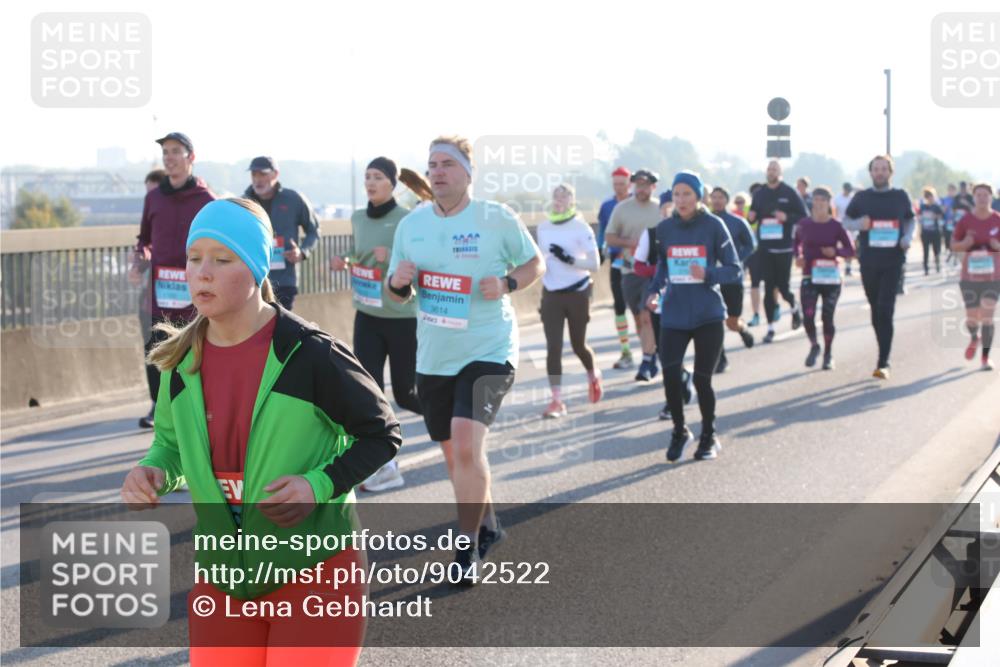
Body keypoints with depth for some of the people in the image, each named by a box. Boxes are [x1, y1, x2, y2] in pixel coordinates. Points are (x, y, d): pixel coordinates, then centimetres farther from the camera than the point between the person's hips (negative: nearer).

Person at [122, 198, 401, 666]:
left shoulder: (310, 355, -16)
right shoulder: (183, 360, -2)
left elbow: (382, 434, -5)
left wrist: (319, 485, -20)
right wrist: (155, 472, -8)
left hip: (314, 570, -5)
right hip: (222, 579, 5)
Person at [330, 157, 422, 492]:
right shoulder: (358, 219, 5)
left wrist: (390, 258, -28)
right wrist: (344, 263, 1)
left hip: (403, 319, -5)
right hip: (367, 317, 5)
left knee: (405, 393, 5)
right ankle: (385, 467, 3)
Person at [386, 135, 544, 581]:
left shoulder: (497, 219, -7)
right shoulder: (411, 225, 5)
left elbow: (535, 264, 4)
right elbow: (399, 294, 13)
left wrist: (507, 284, -16)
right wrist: (397, 283, -10)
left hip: (488, 352, -5)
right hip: (433, 357, 5)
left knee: (467, 442, -21)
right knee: (454, 452, 15)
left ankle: (467, 548, -8)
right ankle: (487, 525, 39)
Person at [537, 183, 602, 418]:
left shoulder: (581, 228, -10)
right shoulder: (543, 228, 6)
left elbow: (594, 264, -13)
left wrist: (569, 258, -24)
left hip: (577, 293, -3)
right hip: (551, 295, 4)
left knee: (578, 345, 9)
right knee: (553, 347, -6)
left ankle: (594, 377, 42)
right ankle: (557, 401, -5)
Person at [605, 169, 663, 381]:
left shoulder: (661, 209, 1)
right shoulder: (622, 209, 3)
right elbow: (609, 237, 5)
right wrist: (629, 242, -11)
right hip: (629, 269, 3)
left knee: (647, 316, -15)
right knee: (638, 318, 10)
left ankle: (647, 364, -15)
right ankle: (652, 358, 25)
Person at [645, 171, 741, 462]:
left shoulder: (713, 226, -4)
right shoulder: (664, 228, 4)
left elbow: (733, 269, -2)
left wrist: (708, 274, -20)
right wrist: (653, 291, -3)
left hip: (708, 315, -2)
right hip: (674, 315, 2)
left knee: (702, 378, 1)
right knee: (670, 372, -14)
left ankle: (709, 436, 24)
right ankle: (679, 431, 10)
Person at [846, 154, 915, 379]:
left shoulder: (900, 196, 5)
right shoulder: (862, 197, 7)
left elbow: (910, 220, 15)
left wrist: (908, 237, -5)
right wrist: (859, 223, -11)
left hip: (892, 261, -2)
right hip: (869, 261, 2)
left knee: (885, 309, -12)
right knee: (876, 309, 11)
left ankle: (883, 363, -13)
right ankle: (884, 354, 28)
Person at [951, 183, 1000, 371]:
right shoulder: (965, 220, -2)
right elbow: (954, 245, 6)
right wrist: (966, 243, -15)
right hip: (970, 277, 1)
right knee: (971, 318, 4)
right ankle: (974, 338, 39)